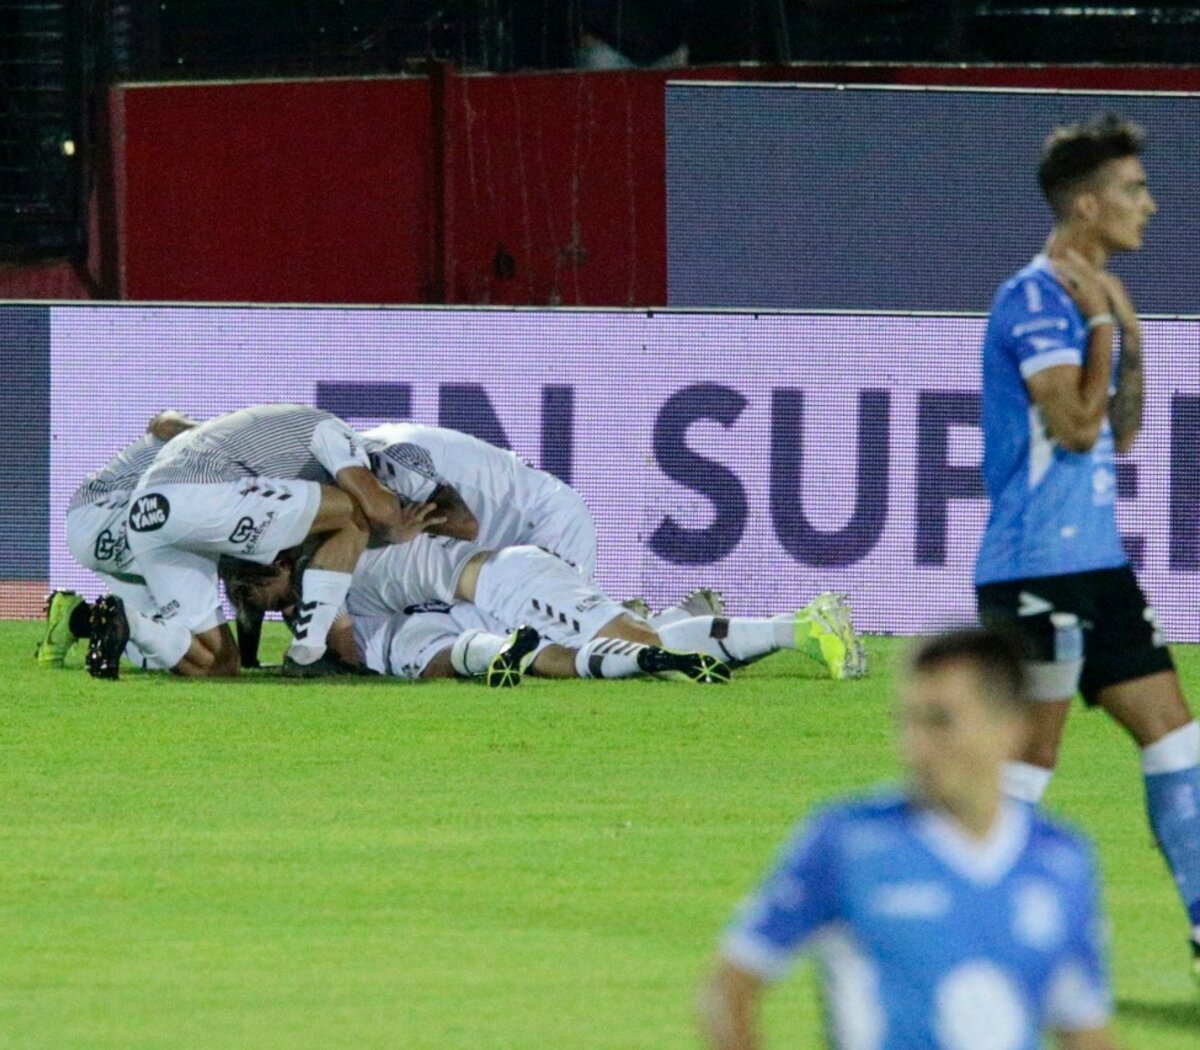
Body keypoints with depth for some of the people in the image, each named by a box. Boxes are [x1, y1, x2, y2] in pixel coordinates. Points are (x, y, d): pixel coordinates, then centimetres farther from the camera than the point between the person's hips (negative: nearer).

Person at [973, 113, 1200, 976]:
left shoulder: (1088, 297, 16)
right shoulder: (1036, 299, -14)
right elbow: (1076, 425, -21)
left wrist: (1129, 337, 10)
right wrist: (1104, 324, -14)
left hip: (1095, 563, 10)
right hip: (1038, 569, -10)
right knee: (1029, 758, -5)